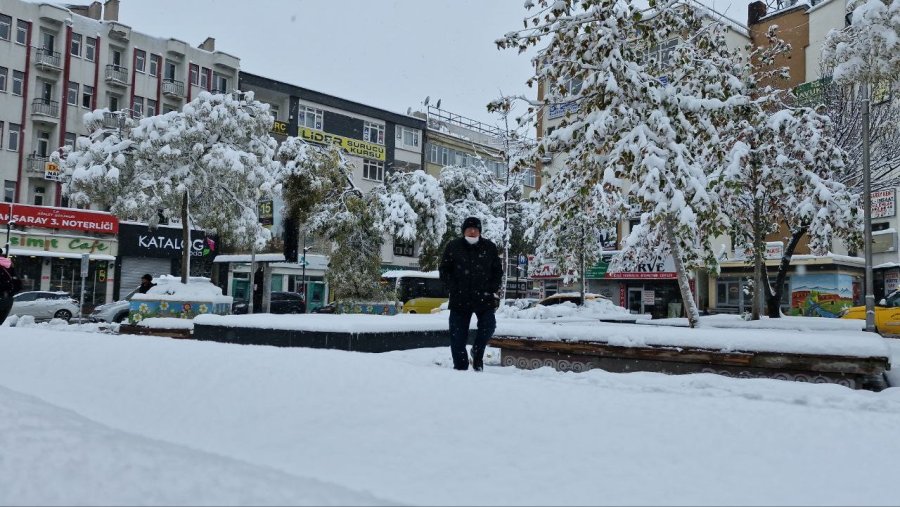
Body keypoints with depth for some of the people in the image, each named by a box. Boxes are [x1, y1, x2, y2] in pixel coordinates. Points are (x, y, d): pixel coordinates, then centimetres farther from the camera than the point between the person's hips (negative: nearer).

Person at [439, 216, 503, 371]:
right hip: (460, 299, 0)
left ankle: (477, 352, 15)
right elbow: (444, 270, 7)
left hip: (484, 297, 0)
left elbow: (498, 271, 12)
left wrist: (493, 291, 1)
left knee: (488, 326, -13)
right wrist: (453, 288, -5)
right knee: (458, 335, 1)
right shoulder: (453, 247, 2)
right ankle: (460, 367, 13)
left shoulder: (489, 247, 5)